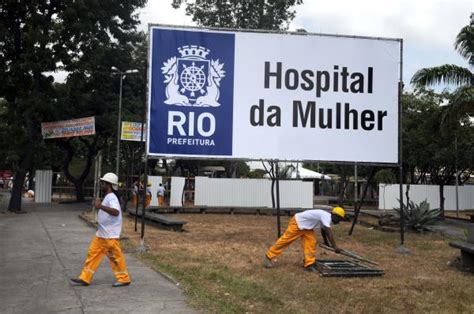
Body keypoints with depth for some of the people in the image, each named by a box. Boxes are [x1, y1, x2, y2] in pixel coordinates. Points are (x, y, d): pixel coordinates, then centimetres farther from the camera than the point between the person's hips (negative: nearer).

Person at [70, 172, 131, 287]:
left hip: (110, 235, -10)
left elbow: (115, 212, -38)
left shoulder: (112, 197, -18)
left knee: (115, 256, -1)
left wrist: (100, 206, -43)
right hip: (101, 234, 10)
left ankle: (124, 279, 12)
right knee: (93, 253, 9)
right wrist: (98, 205, 21)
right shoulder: (107, 197, 14)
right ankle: (85, 278, 14)